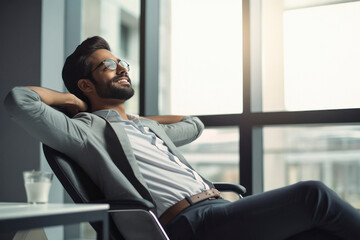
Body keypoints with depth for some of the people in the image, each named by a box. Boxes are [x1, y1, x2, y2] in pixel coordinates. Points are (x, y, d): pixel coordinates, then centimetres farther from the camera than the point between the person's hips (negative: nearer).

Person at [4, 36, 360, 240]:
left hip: (221, 210, 8)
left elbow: (194, 124, 49)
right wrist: (73, 101, 12)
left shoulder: (149, 127, 31)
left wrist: (138, 116, 37)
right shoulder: (85, 130, 7)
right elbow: (18, 99, -4)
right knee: (313, 194, -18)